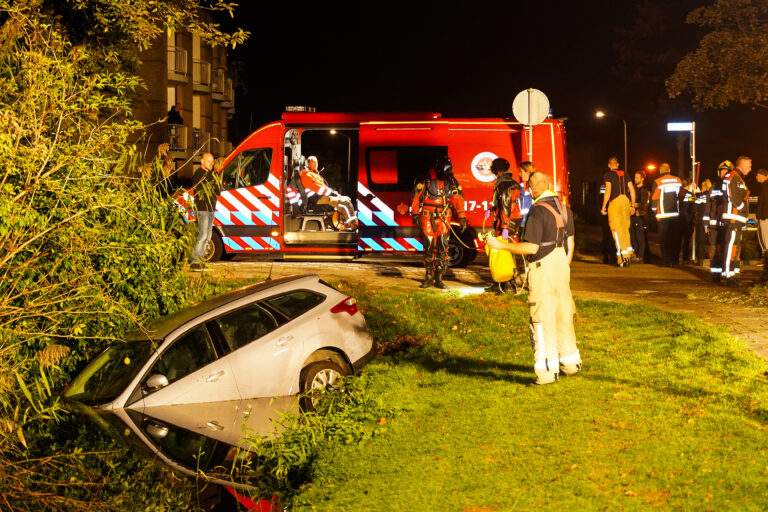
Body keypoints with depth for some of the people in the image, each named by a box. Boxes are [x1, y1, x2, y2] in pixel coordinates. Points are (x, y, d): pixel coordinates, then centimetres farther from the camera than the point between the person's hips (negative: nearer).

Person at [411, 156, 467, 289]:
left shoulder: (452, 182, 6)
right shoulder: (425, 181, -4)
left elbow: (458, 199, 7)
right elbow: (416, 198, -2)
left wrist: (462, 218, 2)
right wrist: (415, 214, -6)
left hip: (443, 218, 3)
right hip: (427, 218, -2)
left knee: (442, 248, -1)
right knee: (429, 247, 0)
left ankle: (439, 278, 5)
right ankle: (428, 277, 8)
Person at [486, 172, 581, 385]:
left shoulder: (538, 211, -17)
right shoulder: (564, 208, 9)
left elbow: (531, 247, -20)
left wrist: (501, 245, -13)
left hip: (543, 268, -8)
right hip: (562, 264, 8)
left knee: (543, 321, -4)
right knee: (563, 315, 18)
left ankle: (548, 371, -5)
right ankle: (570, 362, 29)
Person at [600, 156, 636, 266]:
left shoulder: (608, 174, 1)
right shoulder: (625, 174, 15)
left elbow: (608, 191, -7)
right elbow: (632, 190, 13)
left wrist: (603, 207, -2)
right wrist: (632, 205, 20)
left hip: (615, 202, -5)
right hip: (626, 201, 5)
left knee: (616, 229, -3)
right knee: (625, 228, 17)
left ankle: (622, 255, -7)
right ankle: (629, 251, 14)